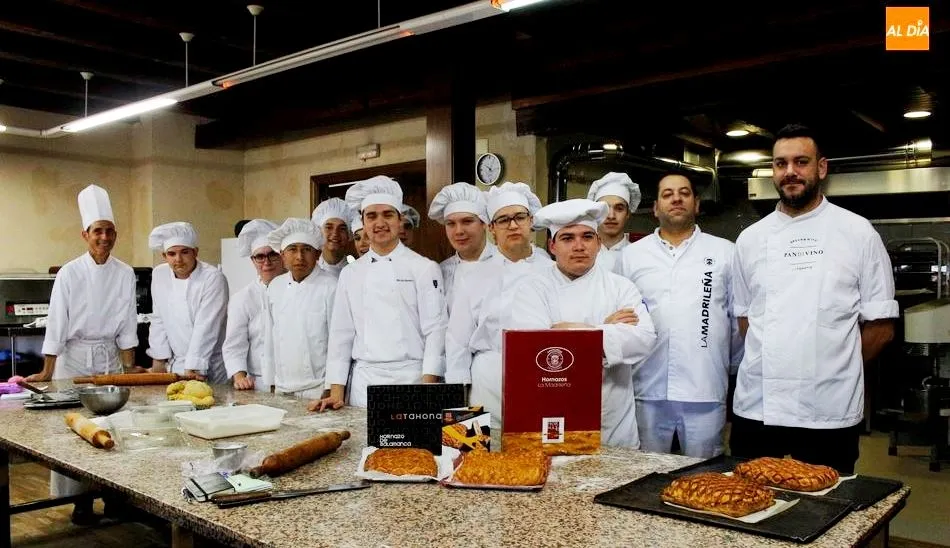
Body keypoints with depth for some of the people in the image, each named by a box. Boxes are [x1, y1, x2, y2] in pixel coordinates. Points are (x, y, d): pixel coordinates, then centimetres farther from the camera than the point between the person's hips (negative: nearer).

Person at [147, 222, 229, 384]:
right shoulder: (159, 275, 4)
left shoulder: (213, 278, -16)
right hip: (176, 365, 5)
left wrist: (193, 369, -21)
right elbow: (159, 320, 10)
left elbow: (205, 328, -19)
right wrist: (159, 360, 6)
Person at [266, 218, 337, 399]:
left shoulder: (330, 287, -10)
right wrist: (273, 383, 14)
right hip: (282, 389, 5)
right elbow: (273, 337, 14)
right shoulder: (275, 287, 8)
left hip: (319, 390, -5)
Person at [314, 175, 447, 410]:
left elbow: (435, 331, -6)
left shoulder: (425, 268, -1)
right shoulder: (350, 274, 10)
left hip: (411, 379, -3)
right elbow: (341, 334, 10)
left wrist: (427, 388, -14)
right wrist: (336, 392, 4)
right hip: (363, 382, 3)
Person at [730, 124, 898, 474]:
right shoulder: (750, 238, 8)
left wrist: (835, 368, 2)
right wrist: (776, 363, 3)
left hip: (829, 413, -2)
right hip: (756, 408, 3)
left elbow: (881, 327, 2)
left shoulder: (858, 233, 0)